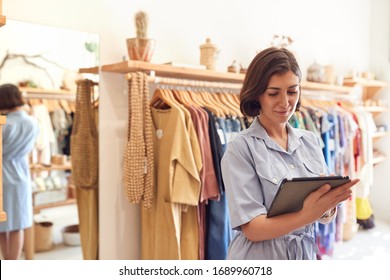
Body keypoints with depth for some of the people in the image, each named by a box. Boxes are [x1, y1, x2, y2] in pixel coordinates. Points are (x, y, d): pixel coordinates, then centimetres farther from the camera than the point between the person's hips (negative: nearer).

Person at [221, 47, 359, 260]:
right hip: (260, 259, -5)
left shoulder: (310, 141, 0)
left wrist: (328, 205, -21)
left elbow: (326, 217, 1)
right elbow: (252, 228, -20)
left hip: (306, 255, 5)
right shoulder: (240, 148, -16)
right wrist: (307, 215, -33)